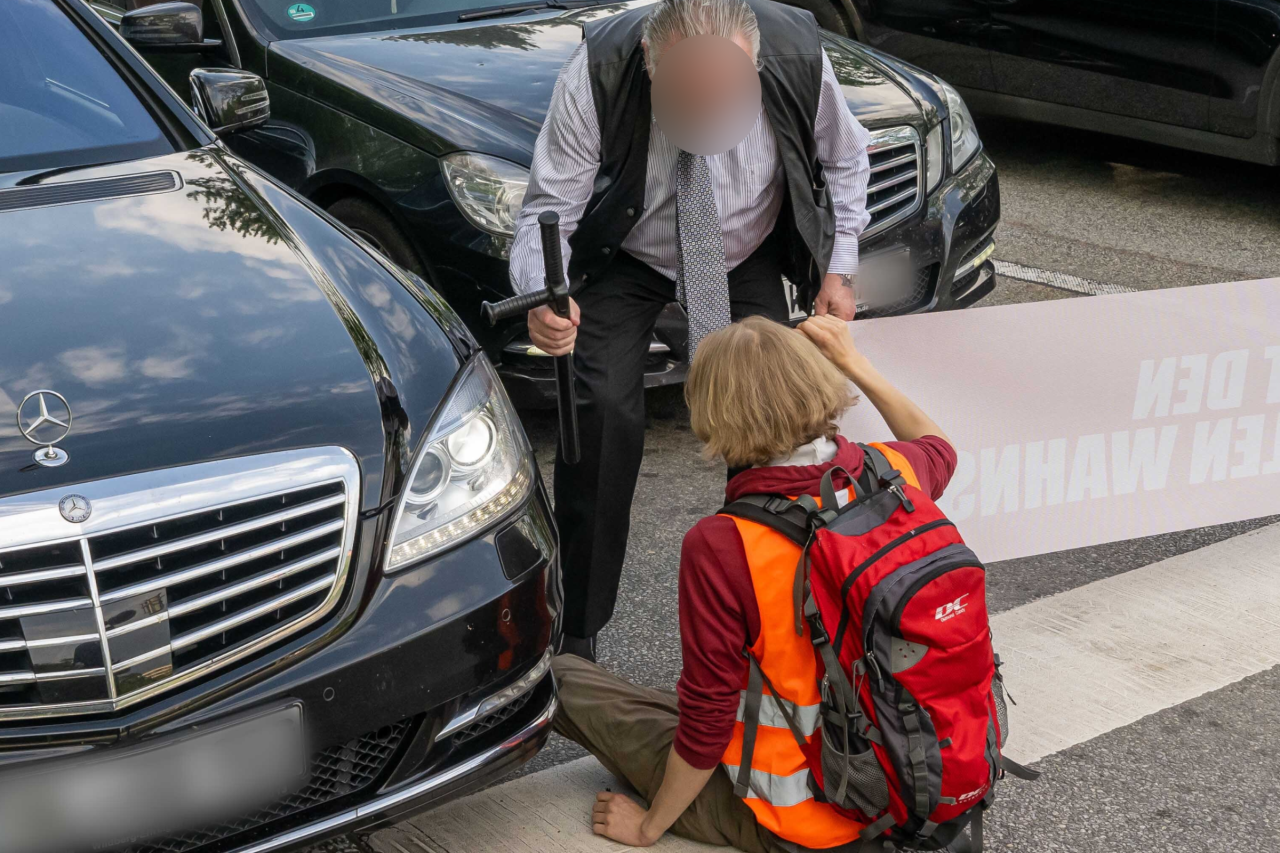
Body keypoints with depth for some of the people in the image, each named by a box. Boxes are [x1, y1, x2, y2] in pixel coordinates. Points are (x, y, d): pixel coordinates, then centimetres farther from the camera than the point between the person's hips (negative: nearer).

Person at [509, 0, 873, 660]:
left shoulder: (798, 55, -29)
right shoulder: (596, 72, -35)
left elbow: (844, 160, -6)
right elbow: (549, 208, -28)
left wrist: (839, 269, -7)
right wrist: (542, 297, -47)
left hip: (748, 254, 2)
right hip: (625, 257, -2)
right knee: (602, 414, -17)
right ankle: (574, 632, -3)